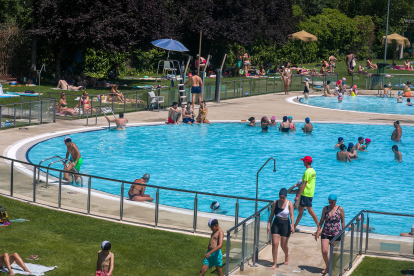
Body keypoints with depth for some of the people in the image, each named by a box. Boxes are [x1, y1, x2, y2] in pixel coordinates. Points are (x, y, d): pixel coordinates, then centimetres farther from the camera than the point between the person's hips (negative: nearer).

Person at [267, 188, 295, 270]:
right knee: (274, 244, -6)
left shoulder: (289, 203, -6)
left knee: (283, 245, 6)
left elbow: (291, 215, -11)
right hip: (276, 224, 2)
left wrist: (292, 226, -20)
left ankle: (287, 257, 38)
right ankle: (275, 263, 2)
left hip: (285, 224, -2)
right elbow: (271, 214, 5)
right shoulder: (275, 203, 0)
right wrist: (269, 225, 0)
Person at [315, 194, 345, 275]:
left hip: (336, 234, -2)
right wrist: (318, 232, 6)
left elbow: (343, 222, 4)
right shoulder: (325, 208, 6)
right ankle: (327, 267, 13)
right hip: (325, 233, 2)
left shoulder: (340, 209, -1)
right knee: (324, 251, -8)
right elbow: (321, 221, 10)